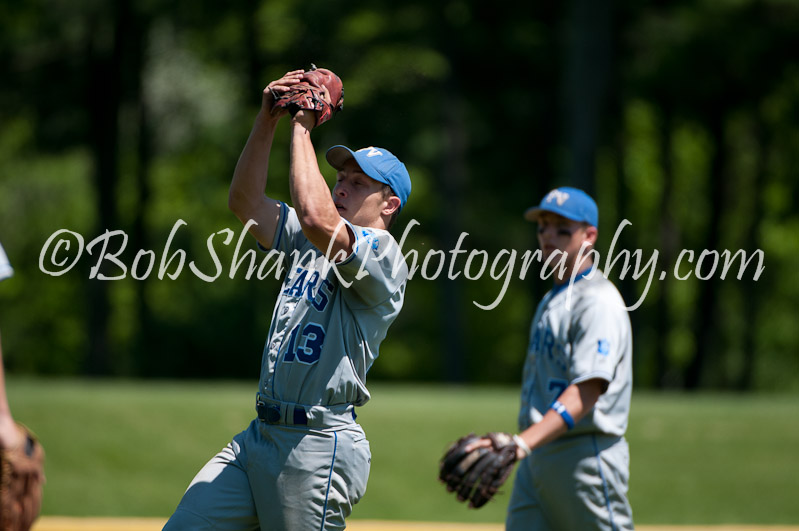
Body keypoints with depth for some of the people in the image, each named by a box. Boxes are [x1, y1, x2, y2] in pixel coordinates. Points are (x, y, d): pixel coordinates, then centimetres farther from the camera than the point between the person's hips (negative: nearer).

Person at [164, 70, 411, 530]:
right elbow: (245, 201, 13)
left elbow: (316, 217, -25)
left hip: (319, 448, -8)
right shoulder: (311, 244, 19)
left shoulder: (384, 255, -8)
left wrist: (302, 128, -13)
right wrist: (268, 120, 2)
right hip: (259, 436, 8)